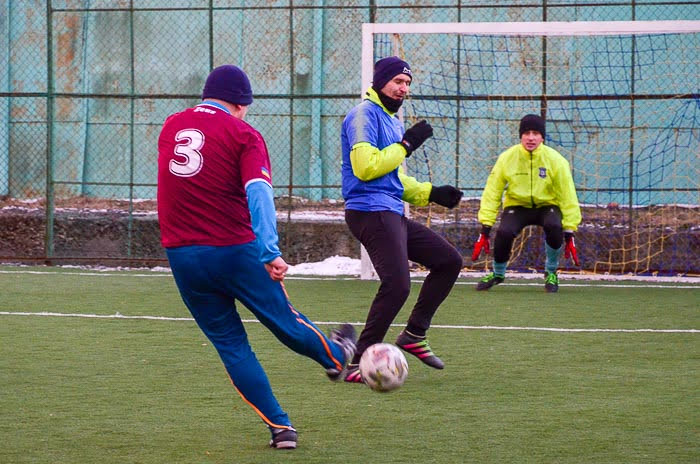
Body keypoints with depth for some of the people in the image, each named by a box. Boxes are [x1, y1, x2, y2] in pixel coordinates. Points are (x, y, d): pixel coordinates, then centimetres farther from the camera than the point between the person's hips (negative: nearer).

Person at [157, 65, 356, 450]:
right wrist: (270, 253, -25)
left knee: (229, 343, 10)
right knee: (282, 318, 19)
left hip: (181, 256, 4)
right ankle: (335, 357, 47)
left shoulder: (171, 126, 9)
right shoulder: (241, 133, -6)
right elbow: (258, 192, -19)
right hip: (235, 252, -4)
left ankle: (280, 427, 11)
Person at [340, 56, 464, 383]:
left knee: (450, 260, 12)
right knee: (397, 285, -21)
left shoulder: (391, 121, 23)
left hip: (392, 214, 10)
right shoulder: (364, 115, -8)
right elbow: (365, 167, -20)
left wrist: (432, 193, 19)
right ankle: (358, 365, -17)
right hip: (370, 212, -10)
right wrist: (406, 145, -12)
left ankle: (414, 335, 13)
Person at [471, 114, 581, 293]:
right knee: (504, 232, -30)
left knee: (554, 226, -35)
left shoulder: (555, 160, -16)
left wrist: (569, 234, -15)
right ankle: (498, 274, 3)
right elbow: (492, 194, -10)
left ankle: (551, 273, -6)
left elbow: (568, 197, -11)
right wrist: (485, 230, -15)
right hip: (517, 206, 0)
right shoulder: (507, 158, -14)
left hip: (546, 206, 0)